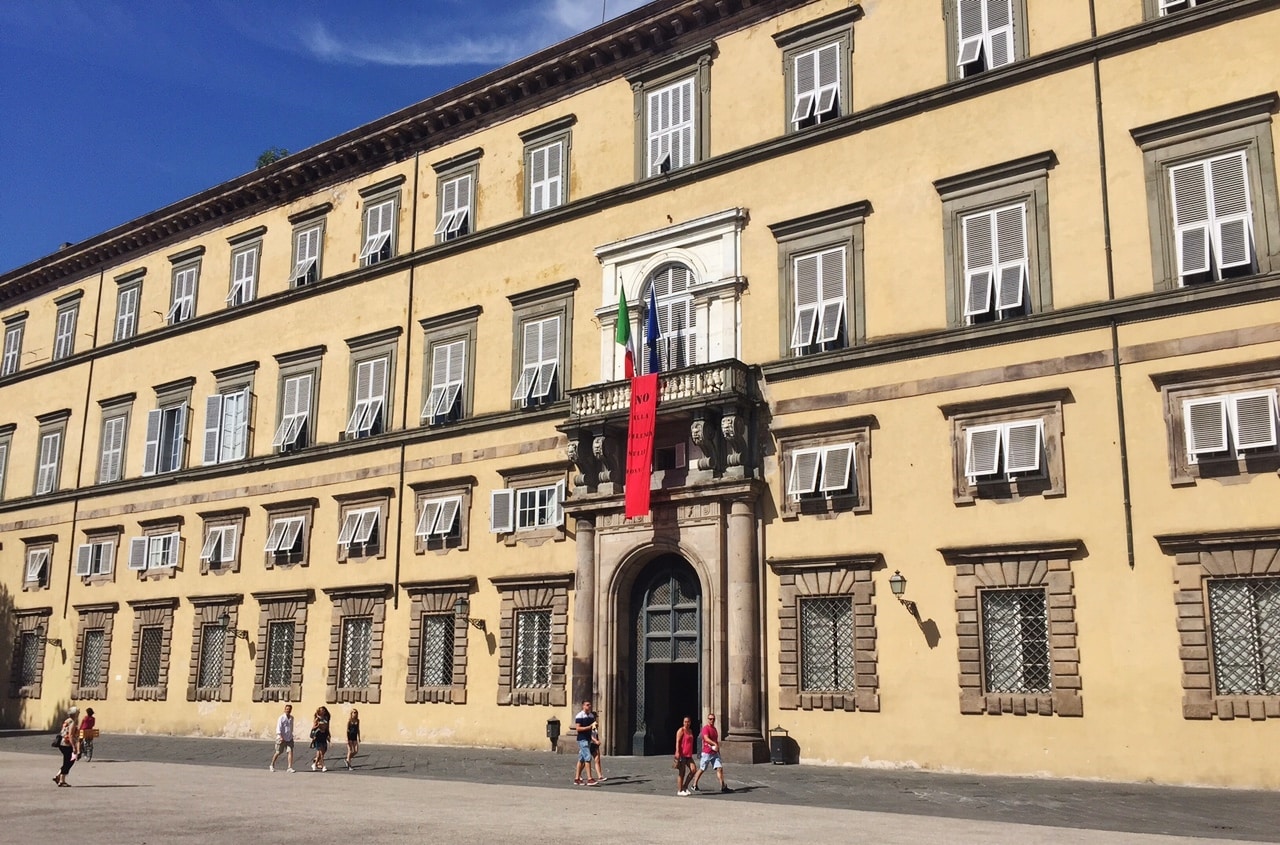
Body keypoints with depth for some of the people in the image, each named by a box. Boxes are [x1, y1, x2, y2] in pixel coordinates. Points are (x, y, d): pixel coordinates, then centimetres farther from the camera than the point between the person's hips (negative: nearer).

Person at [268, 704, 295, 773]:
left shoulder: (291, 718, 9)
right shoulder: (281, 718, -10)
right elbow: (278, 728, -16)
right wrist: (280, 736, -27)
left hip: (289, 738, 4)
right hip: (282, 738, -4)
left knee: (290, 752, -9)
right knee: (278, 752, 7)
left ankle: (290, 768, -9)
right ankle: (271, 765, 29)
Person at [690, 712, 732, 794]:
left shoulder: (714, 728, 14)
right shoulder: (705, 728, -12)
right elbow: (706, 738, -28)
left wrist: (718, 751, 25)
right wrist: (715, 744, -41)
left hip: (715, 753, 7)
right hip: (707, 753, -7)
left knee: (720, 768, -4)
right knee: (702, 769, 4)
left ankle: (723, 787, -5)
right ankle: (694, 786, 18)